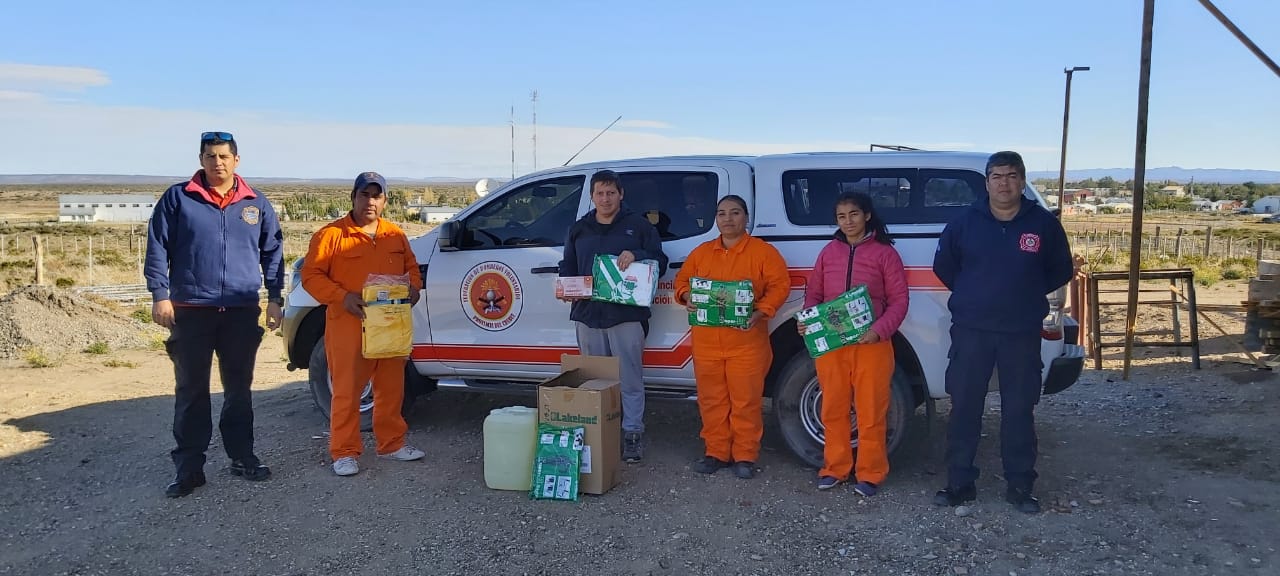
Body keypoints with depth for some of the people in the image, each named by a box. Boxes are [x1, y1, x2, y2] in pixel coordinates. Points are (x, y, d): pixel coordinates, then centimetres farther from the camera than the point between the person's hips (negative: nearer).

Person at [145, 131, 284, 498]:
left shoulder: (256, 204, 8)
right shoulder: (178, 198, 2)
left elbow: (272, 253, 12)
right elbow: (157, 248, 0)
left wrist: (274, 298, 6)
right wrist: (160, 295, -8)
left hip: (243, 312, 2)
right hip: (191, 311, -2)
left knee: (239, 389, 11)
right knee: (190, 391, 3)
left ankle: (242, 457, 22)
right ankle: (189, 467, 11)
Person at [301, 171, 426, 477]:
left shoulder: (396, 235, 12)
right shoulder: (331, 234, -4)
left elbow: (411, 268, 23)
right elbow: (310, 275, -4)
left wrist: (414, 287, 2)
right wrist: (342, 297, -16)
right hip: (348, 325, -5)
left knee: (392, 388, 12)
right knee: (347, 390, -2)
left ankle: (391, 443, 25)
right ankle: (345, 452, 8)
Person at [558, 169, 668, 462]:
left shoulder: (639, 225, 5)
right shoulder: (579, 229, 16)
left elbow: (660, 263, 3)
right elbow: (567, 268, 19)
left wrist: (635, 255, -16)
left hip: (627, 314, -4)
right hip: (588, 314, 4)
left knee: (630, 379, -2)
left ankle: (633, 433, 7)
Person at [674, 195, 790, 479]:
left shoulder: (763, 252, 0)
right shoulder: (701, 252, 13)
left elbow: (780, 285, -5)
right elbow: (682, 280, 18)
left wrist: (761, 312, -19)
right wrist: (687, 298, -5)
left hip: (747, 342, -4)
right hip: (706, 341, 4)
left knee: (746, 401, 0)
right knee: (711, 400, 9)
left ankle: (745, 456, 13)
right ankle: (716, 452, 21)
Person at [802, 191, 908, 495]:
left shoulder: (885, 253, 0)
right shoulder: (828, 252, 11)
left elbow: (899, 300, -3)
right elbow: (813, 293, 14)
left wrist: (880, 330, -18)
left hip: (871, 344, -3)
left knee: (871, 411, 1)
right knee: (833, 409, 10)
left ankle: (870, 473, 13)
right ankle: (835, 468, 22)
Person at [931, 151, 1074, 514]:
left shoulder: (1044, 224, 0)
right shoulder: (966, 223, 0)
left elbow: (1061, 271, 12)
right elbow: (943, 265, 13)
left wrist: (1028, 294, 7)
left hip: (1022, 333, 0)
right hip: (971, 330, 0)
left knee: (1019, 410, 7)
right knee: (964, 407, 2)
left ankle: (1020, 487, 20)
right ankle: (960, 483, 13)